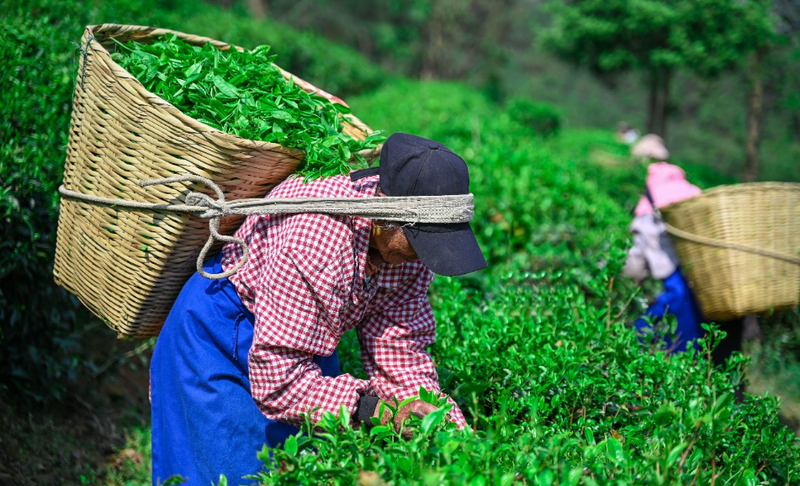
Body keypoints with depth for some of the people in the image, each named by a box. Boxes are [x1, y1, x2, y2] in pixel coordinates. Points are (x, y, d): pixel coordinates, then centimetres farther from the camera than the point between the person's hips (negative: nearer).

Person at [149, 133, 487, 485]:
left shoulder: (413, 243, -17)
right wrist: (371, 409, -45)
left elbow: (401, 349, -15)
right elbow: (277, 380, -37)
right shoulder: (315, 240, -39)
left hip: (310, 336, 7)